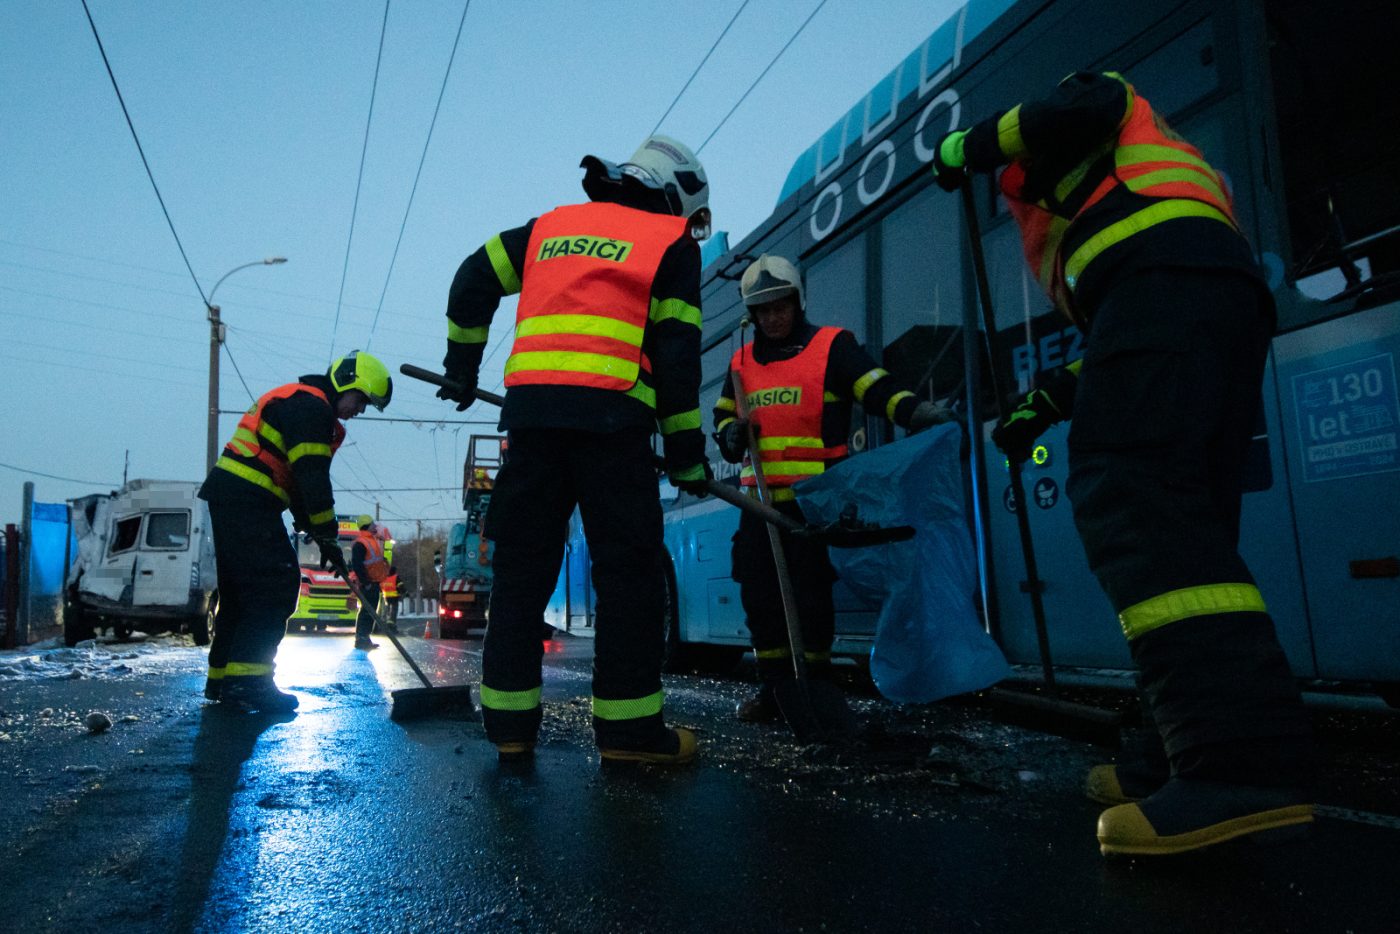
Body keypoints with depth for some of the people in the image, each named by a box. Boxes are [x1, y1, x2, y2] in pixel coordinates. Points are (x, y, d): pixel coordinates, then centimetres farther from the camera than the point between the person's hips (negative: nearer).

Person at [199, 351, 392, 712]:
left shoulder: (298, 402, 23)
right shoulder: (312, 406, -11)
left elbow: (299, 477, 23)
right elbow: (313, 478, -18)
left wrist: (312, 529, 16)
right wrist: (327, 534, -12)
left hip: (227, 497, 11)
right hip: (248, 501, -11)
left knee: (240, 587, 14)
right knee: (277, 583, -12)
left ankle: (222, 678, 21)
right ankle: (246, 679, -14)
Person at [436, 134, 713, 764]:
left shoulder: (551, 225, 24)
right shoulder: (672, 244, 10)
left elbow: (474, 279, 23)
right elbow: (677, 353, 2)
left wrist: (461, 366, 32)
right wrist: (687, 451, 4)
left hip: (531, 408, 5)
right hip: (611, 415, -4)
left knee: (522, 566, 9)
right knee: (627, 569, 2)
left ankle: (508, 721, 13)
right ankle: (628, 725, 4)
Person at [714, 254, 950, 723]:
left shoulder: (833, 346, 1)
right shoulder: (743, 361, 17)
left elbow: (879, 389, -8)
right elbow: (723, 416, 26)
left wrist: (918, 412, -27)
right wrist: (731, 433, 2)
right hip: (761, 498, 6)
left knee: (810, 592, -3)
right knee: (759, 592, 6)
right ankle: (774, 687, 19)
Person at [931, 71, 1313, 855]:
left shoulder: (1102, 94, 26)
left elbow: (1076, 113, -3)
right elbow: (1124, 353, 33)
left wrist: (972, 145, 13)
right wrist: (1046, 402, 29)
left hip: (1163, 269, -9)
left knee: (1129, 494, -24)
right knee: (1183, 526, 2)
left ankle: (1244, 759, -36)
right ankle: (1215, 754, -4)